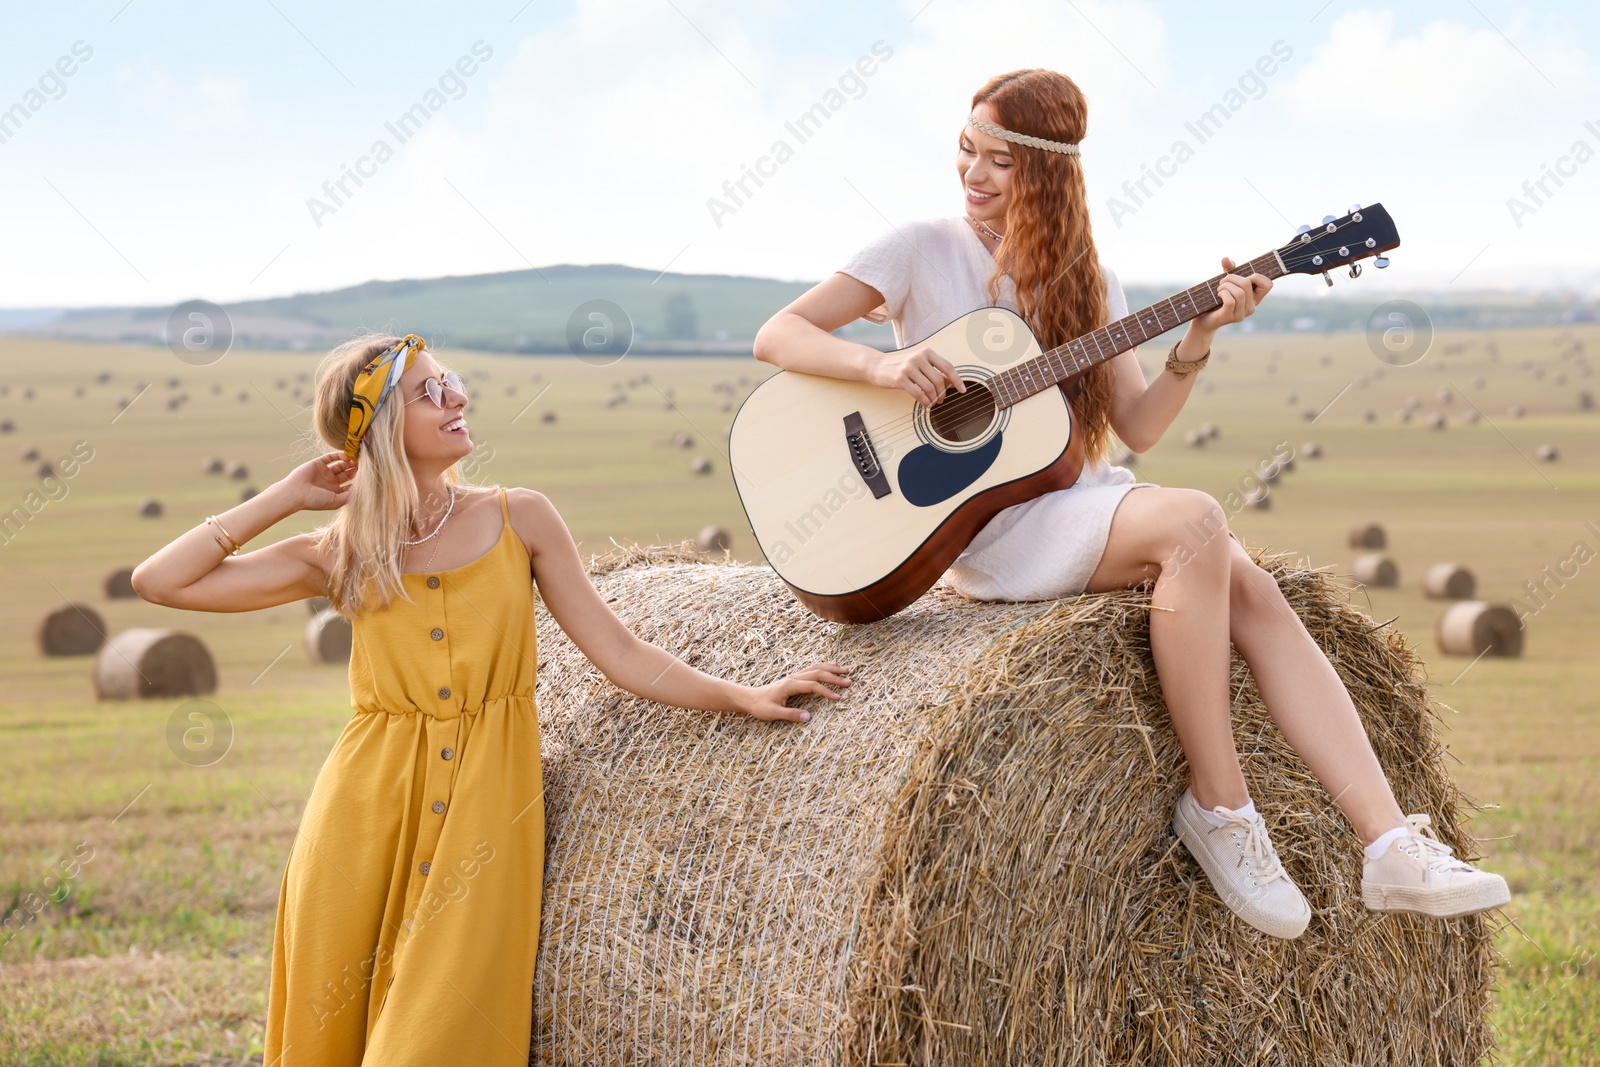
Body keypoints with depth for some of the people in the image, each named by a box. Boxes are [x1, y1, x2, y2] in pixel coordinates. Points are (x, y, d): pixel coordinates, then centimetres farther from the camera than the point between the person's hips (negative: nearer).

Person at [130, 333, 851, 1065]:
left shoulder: (520, 519, 4)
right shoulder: (337, 557, 3)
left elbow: (617, 652, 5)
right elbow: (159, 581, 1)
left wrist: (744, 697, -4)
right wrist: (287, 497, 2)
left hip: (485, 808, -1)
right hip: (367, 815, 1)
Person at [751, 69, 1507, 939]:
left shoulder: (1083, 281, 13)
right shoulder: (922, 251, 2)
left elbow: (1136, 429, 5)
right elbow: (777, 337, -3)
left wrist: (1197, 341, -11)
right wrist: (882, 363, -20)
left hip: (1078, 497, 5)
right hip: (984, 517, -5)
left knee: (1251, 588, -22)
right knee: (1193, 521, -31)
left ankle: (1391, 846, -27)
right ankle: (1216, 803, -21)